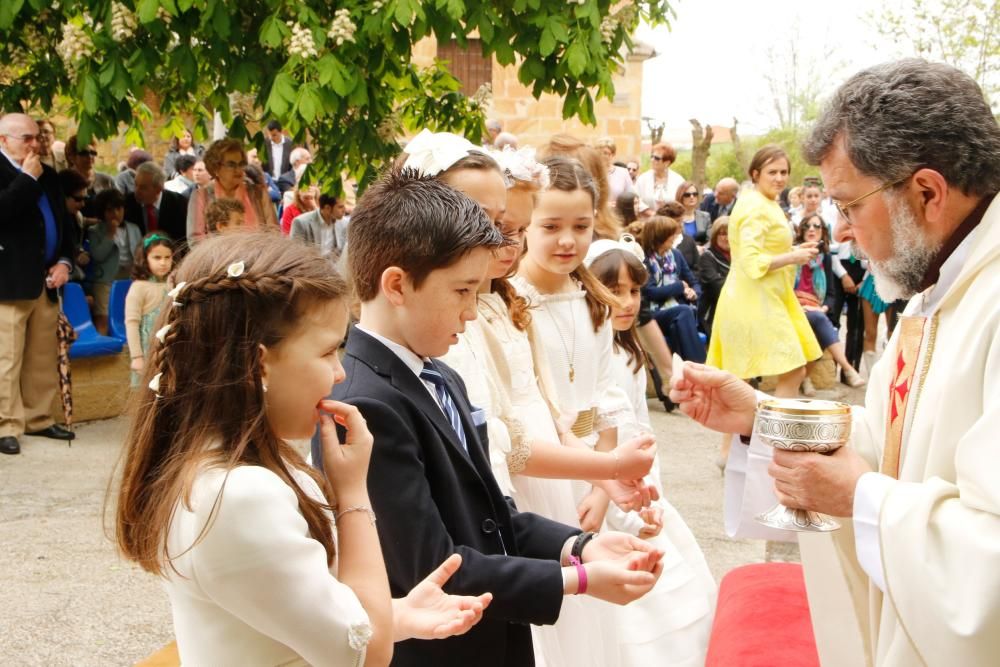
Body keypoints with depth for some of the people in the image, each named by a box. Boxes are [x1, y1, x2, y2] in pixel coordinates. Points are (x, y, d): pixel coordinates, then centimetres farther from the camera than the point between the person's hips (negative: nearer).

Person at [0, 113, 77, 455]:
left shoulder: (47, 174, 16)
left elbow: (63, 221, 20)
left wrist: (64, 261, 6)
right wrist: (28, 178, -16)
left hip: (44, 280, 7)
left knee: (43, 358, 12)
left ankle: (38, 418, 22)